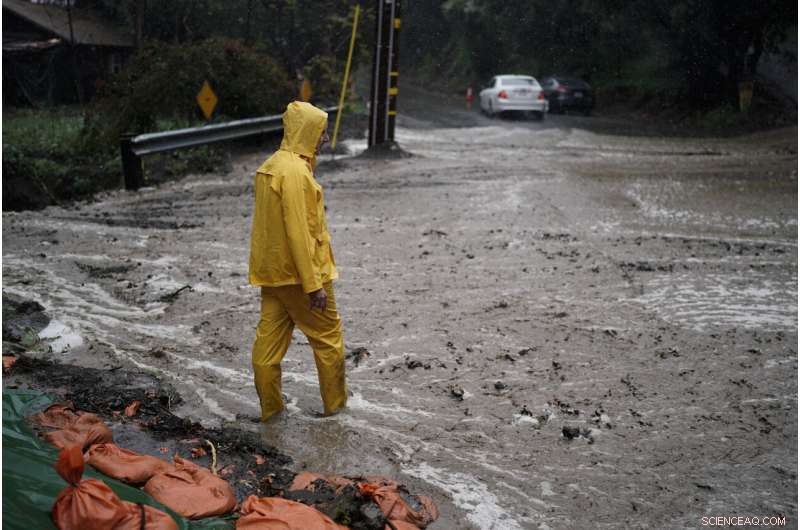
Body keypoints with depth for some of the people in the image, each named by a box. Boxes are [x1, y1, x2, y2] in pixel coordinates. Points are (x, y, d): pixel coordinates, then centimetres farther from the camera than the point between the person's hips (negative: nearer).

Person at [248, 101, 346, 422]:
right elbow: (298, 233, -23)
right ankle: (335, 402, 21)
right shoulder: (295, 171, -20)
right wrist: (314, 284, -22)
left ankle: (270, 407, 19)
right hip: (299, 272, -9)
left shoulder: (270, 166, 10)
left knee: (269, 338, 11)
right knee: (328, 336, 8)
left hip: (272, 271, 9)